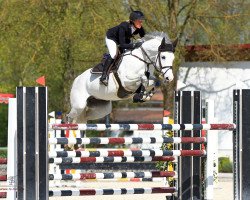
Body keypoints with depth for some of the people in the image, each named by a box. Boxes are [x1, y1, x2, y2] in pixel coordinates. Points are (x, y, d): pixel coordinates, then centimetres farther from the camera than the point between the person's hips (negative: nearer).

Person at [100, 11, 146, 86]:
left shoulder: (139, 28, -24)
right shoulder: (124, 27, -41)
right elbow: (122, 45, -45)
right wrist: (134, 45, -56)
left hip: (125, 39, 7)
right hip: (111, 38, -7)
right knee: (113, 55, -24)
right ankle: (103, 76, -19)